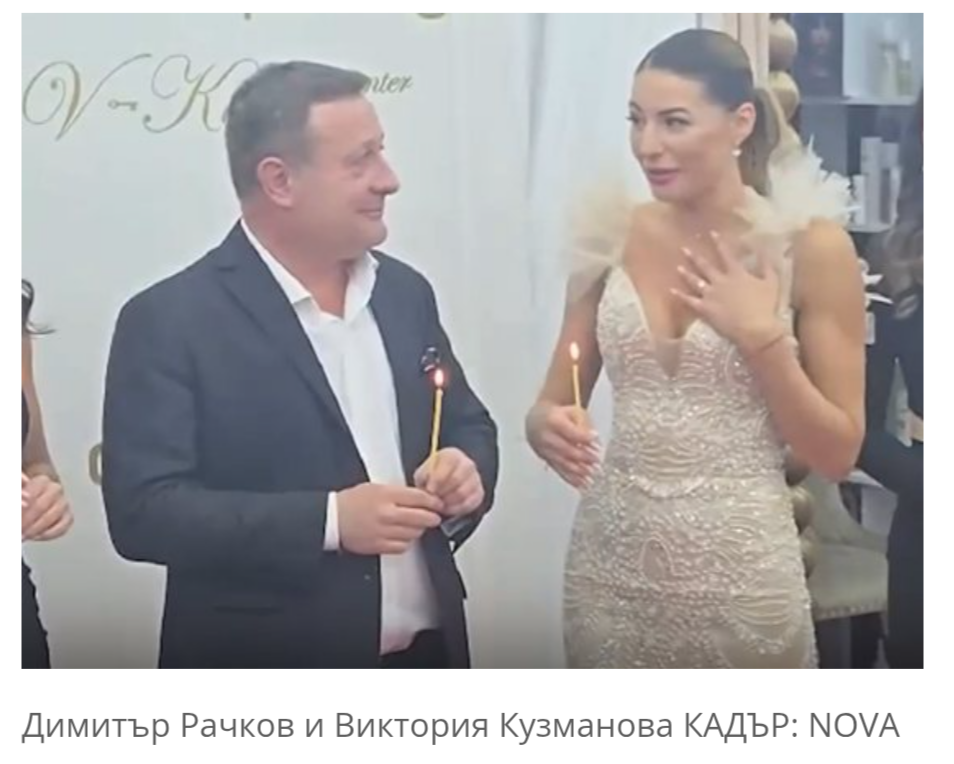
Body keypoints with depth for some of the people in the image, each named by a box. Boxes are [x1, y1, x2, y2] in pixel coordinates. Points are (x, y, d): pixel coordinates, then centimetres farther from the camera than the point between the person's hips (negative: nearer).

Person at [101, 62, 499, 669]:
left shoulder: (405, 293, 5)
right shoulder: (170, 320, -11)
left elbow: (469, 426, 15)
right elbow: (143, 509, -16)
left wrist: (466, 471, -8)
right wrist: (329, 520, -24)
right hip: (265, 662, -5)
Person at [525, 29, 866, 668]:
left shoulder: (810, 245, -8)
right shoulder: (614, 237, 1)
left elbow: (837, 454, -6)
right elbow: (552, 405, 8)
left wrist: (761, 336, -17)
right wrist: (549, 427, -14)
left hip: (739, 573, -3)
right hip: (610, 562, 3)